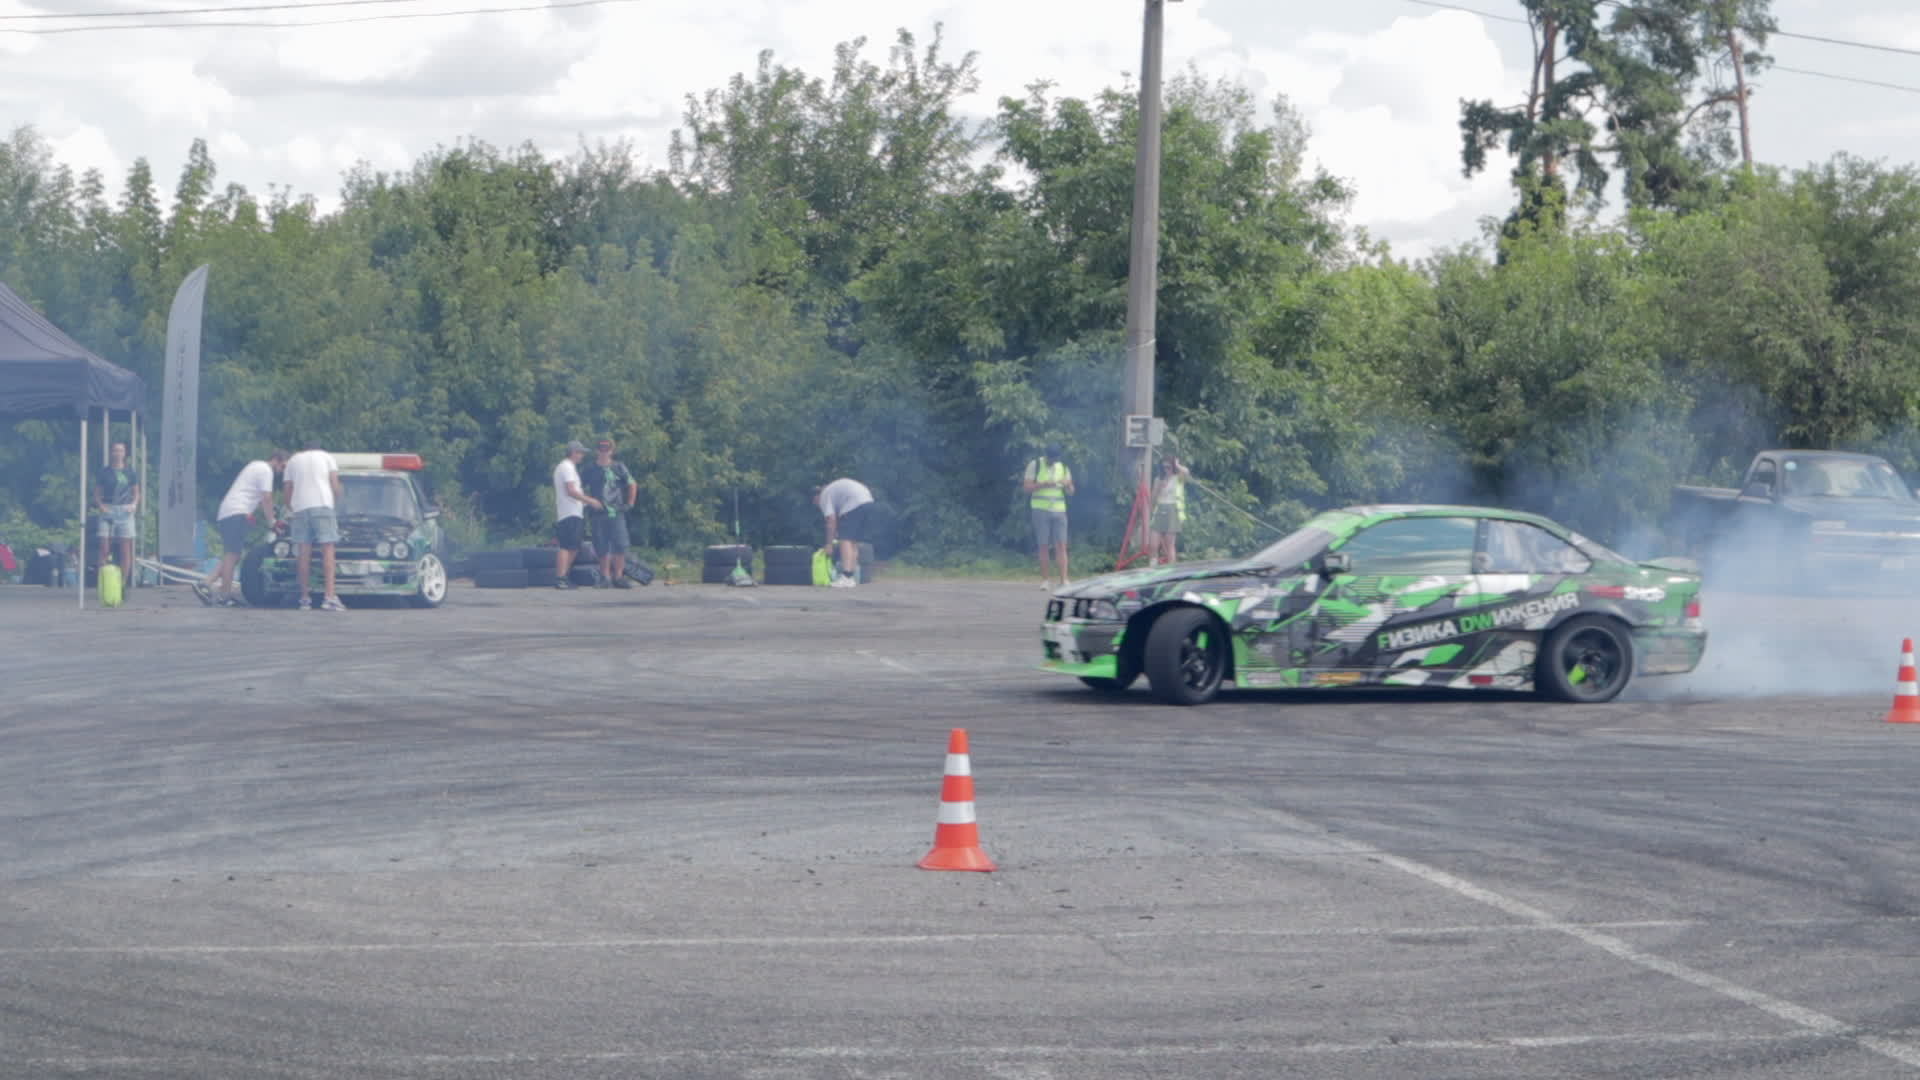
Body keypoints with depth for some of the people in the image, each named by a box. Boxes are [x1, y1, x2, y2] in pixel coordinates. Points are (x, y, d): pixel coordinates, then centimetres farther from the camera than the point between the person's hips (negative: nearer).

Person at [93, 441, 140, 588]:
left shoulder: (130, 473, 8)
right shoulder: (104, 472, 5)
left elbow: (136, 492, 15)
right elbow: (97, 493, 8)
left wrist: (134, 504, -4)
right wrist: (101, 505, -10)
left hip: (125, 511, 1)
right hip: (108, 510, -1)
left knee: (126, 550, 1)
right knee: (105, 548, -9)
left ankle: (122, 584, 7)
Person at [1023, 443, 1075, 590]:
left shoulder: (1063, 467, 13)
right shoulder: (1035, 465, 3)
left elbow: (1070, 492, 14)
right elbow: (1026, 487, -3)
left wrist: (1068, 485, -9)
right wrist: (1043, 485, -17)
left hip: (1059, 510, 2)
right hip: (1041, 510, -2)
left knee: (1061, 545, -7)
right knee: (1043, 546, -1)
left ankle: (1064, 581, -13)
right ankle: (1044, 581, 6)